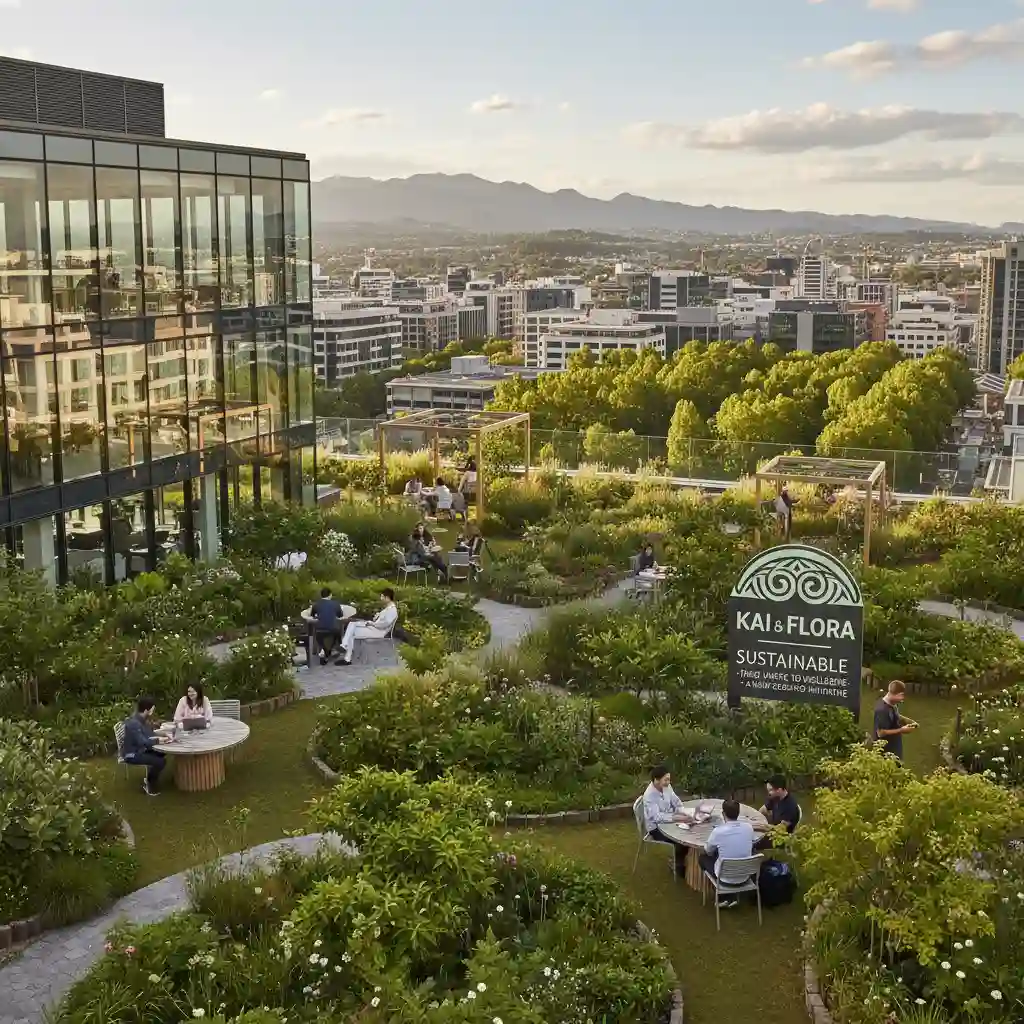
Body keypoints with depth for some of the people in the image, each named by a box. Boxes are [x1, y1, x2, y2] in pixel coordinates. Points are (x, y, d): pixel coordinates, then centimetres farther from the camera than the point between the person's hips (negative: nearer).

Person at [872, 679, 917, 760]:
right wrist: (901, 730, -25)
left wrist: (909, 721, 1)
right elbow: (881, 732, -29)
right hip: (885, 751, -10)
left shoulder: (893, 704, -1)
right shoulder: (882, 710, -31)